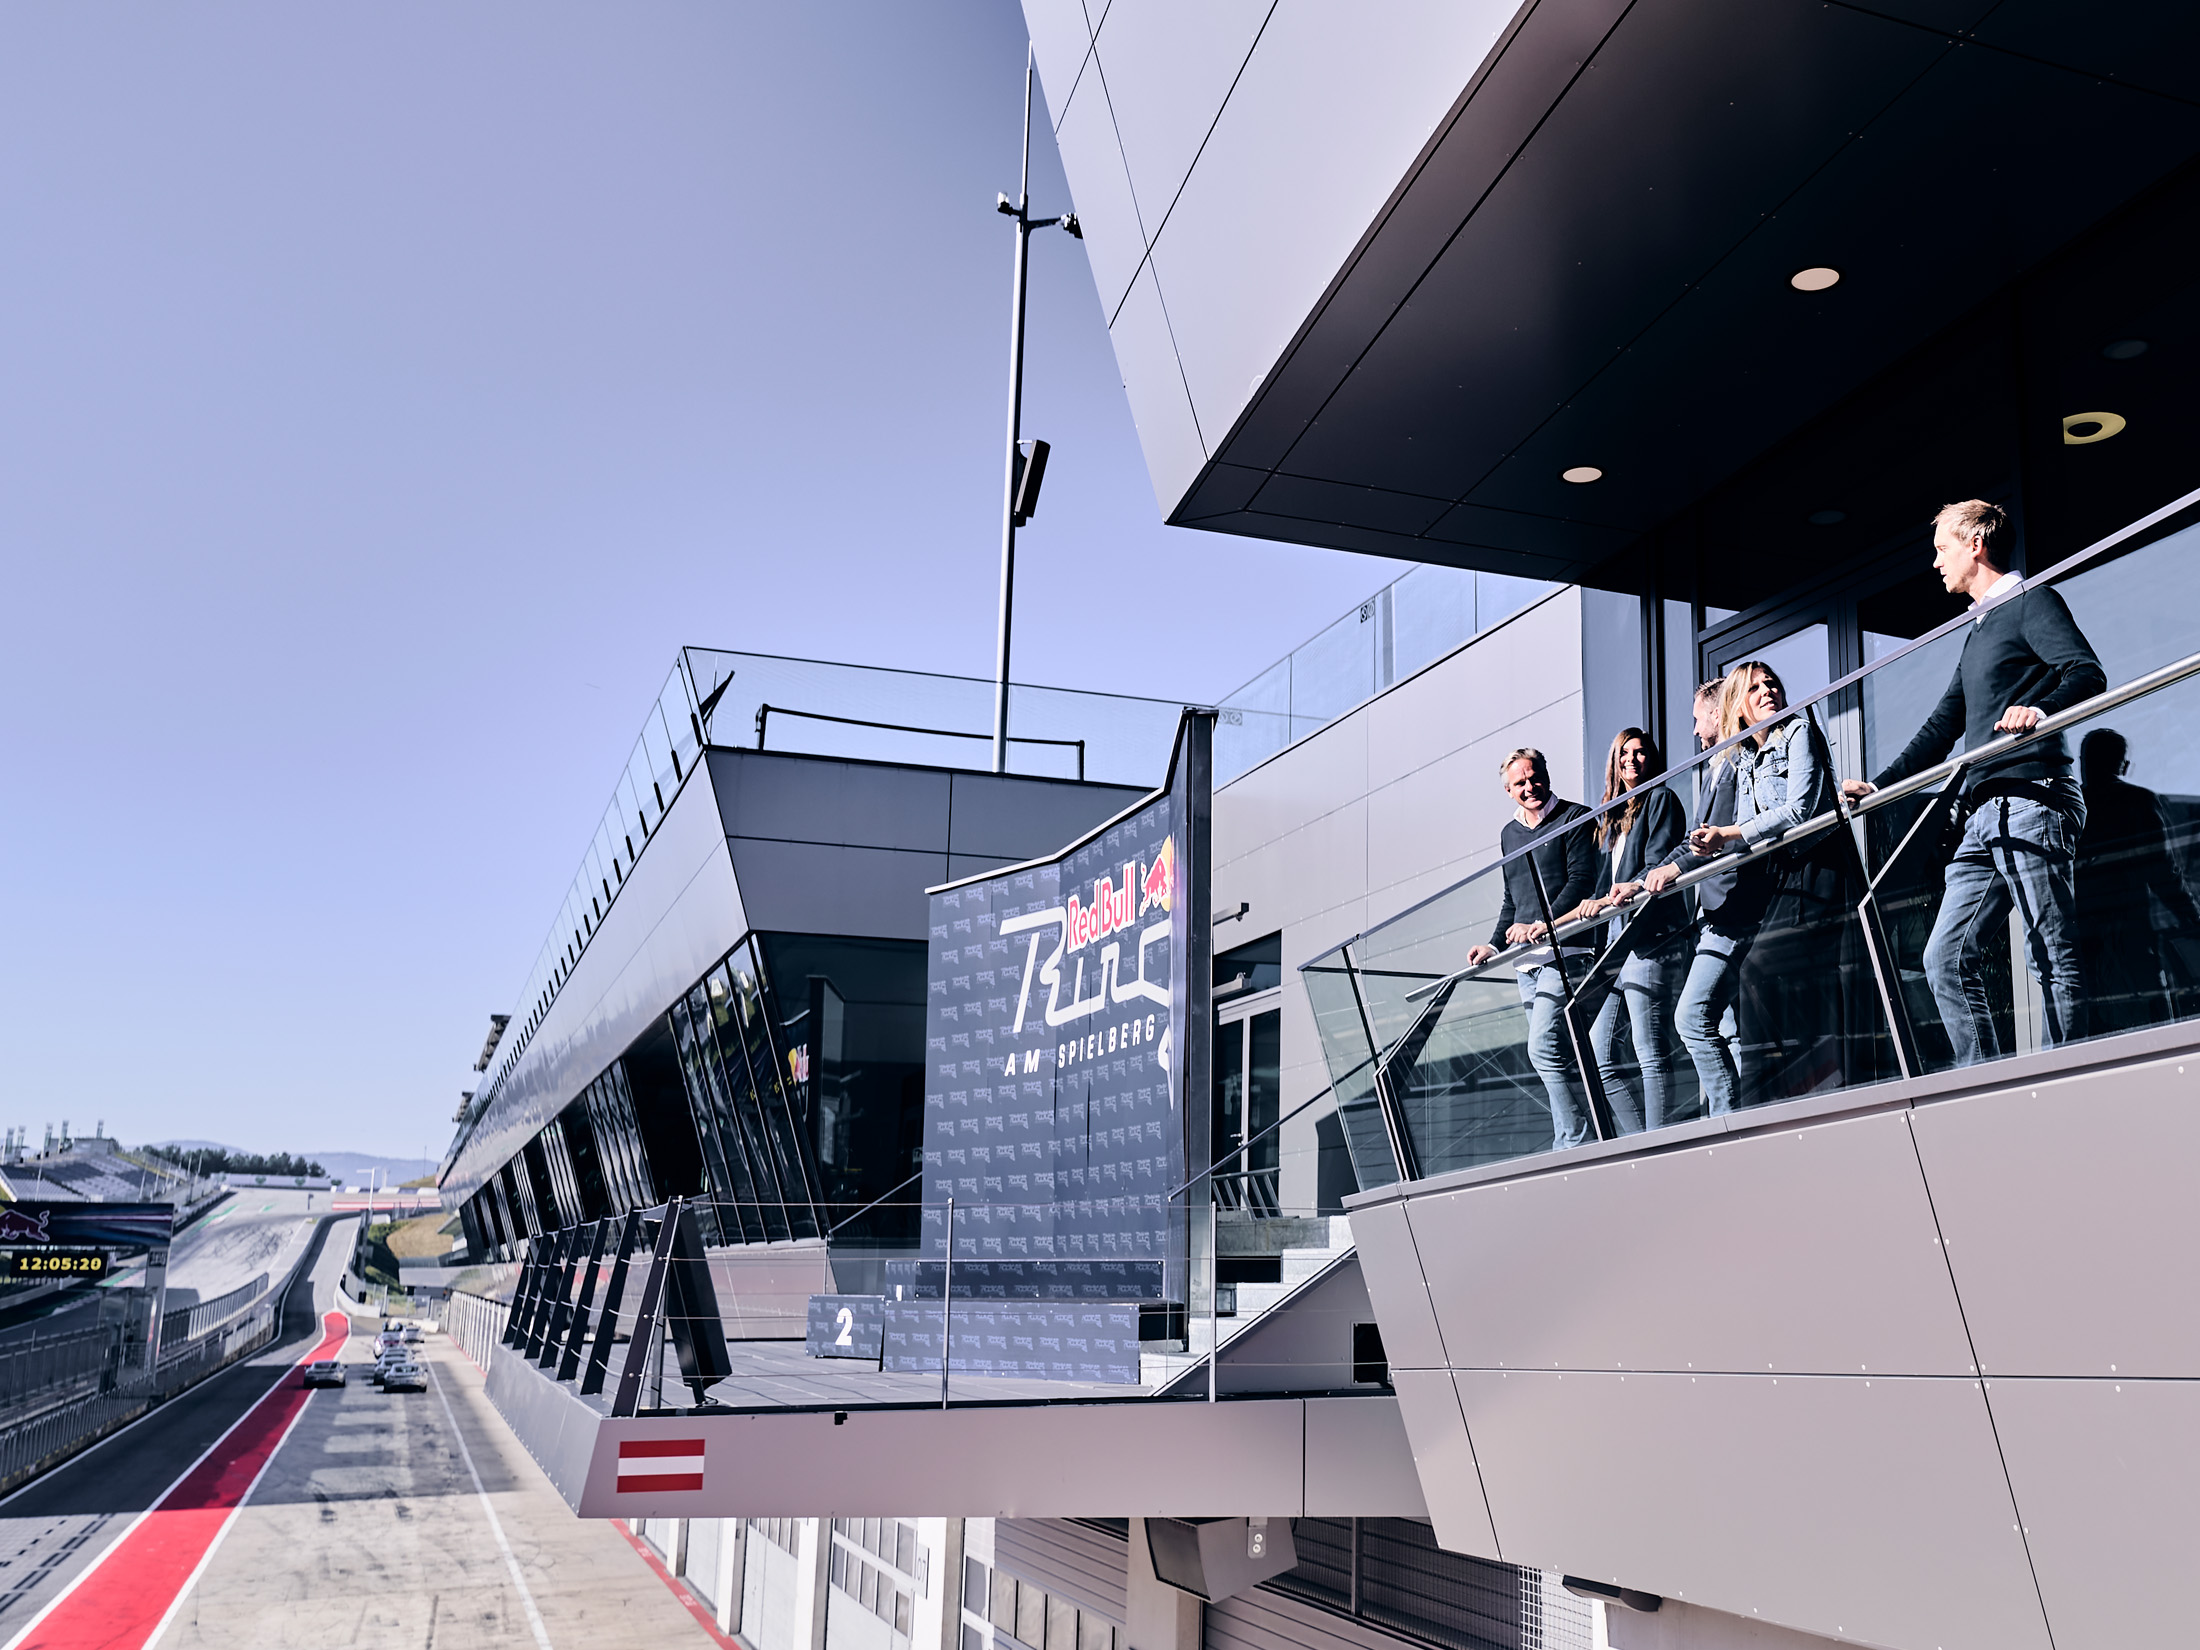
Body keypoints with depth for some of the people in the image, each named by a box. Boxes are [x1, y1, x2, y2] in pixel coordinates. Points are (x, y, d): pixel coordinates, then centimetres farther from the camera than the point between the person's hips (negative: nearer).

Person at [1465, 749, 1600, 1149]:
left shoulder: (1575, 817, 0)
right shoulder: (1508, 835, 21)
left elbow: (1582, 880, -11)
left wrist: (1543, 925, -22)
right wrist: (1493, 945, 14)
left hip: (1564, 950, -7)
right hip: (1527, 960, 8)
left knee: (1544, 1048, -18)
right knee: (1557, 1056, 6)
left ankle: (1573, 1143, -12)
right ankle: (1588, 1142, 10)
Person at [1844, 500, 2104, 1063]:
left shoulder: (2032, 604, 3)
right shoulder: (1978, 633, 29)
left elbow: (2088, 673, -13)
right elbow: (1943, 726, 30)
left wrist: (2040, 709, -33)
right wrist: (1878, 785, 24)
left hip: (2033, 801, -9)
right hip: (1985, 816, 9)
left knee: (2053, 960, -9)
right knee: (1947, 958, 1)